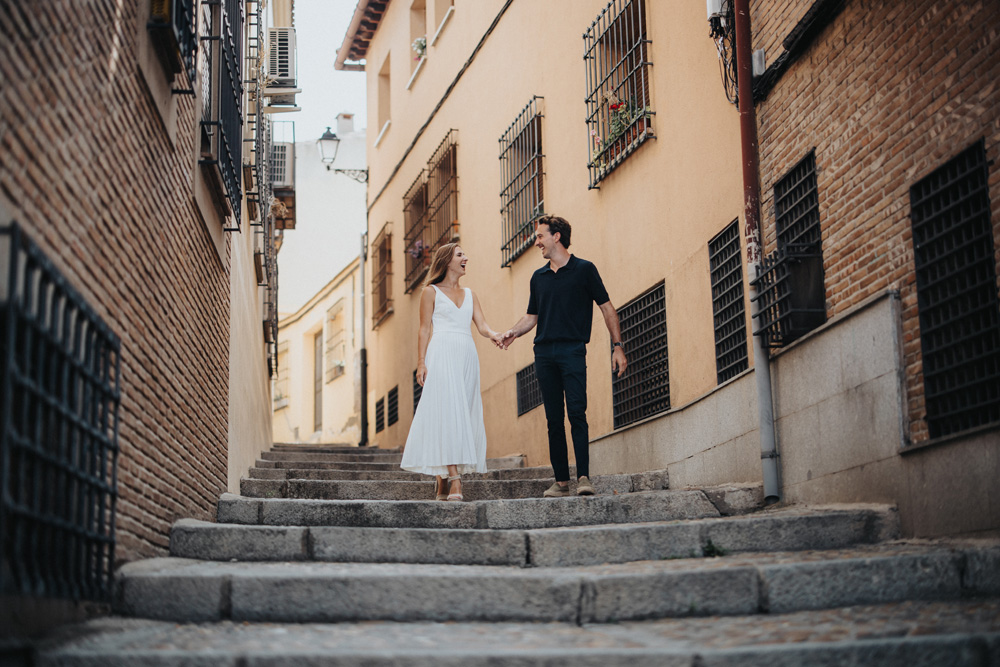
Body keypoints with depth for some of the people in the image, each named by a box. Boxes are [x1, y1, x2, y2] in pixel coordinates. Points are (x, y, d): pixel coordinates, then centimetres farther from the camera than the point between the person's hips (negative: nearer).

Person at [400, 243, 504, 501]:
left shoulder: (469, 295, 21)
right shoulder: (431, 292, 8)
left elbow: (482, 325, 10)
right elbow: (424, 329, 3)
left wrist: (494, 335, -13)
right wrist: (421, 362, -8)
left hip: (467, 357, 5)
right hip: (442, 356, -5)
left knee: (464, 416, -1)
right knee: (448, 414, -16)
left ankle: (442, 481, 3)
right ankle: (454, 479, -23)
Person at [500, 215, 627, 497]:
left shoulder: (584, 269, 5)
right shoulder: (538, 277, 18)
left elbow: (607, 308, 5)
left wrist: (617, 346, -2)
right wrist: (513, 332, 1)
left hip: (573, 350, -5)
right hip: (544, 353, 5)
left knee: (577, 413, -15)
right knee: (554, 419, 2)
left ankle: (583, 477, -17)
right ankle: (561, 480, 5)